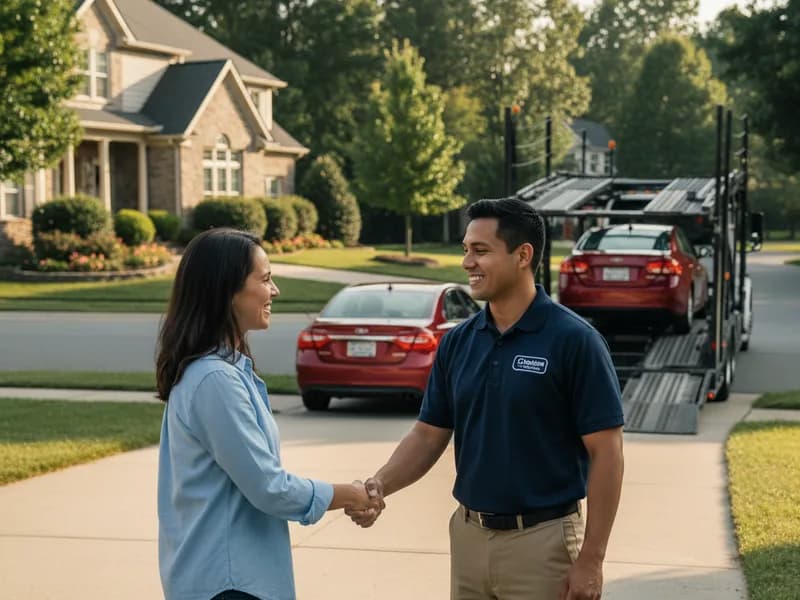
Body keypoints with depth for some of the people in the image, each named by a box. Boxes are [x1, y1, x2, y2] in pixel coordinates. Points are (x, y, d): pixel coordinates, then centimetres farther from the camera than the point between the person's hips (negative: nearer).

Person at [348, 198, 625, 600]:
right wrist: (381, 484, -10)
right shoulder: (457, 342, 5)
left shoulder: (573, 340, -13)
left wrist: (590, 559, -15)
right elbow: (429, 434, 9)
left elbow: (606, 452, -12)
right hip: (468, 537, 6)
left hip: (542, 541, -5)